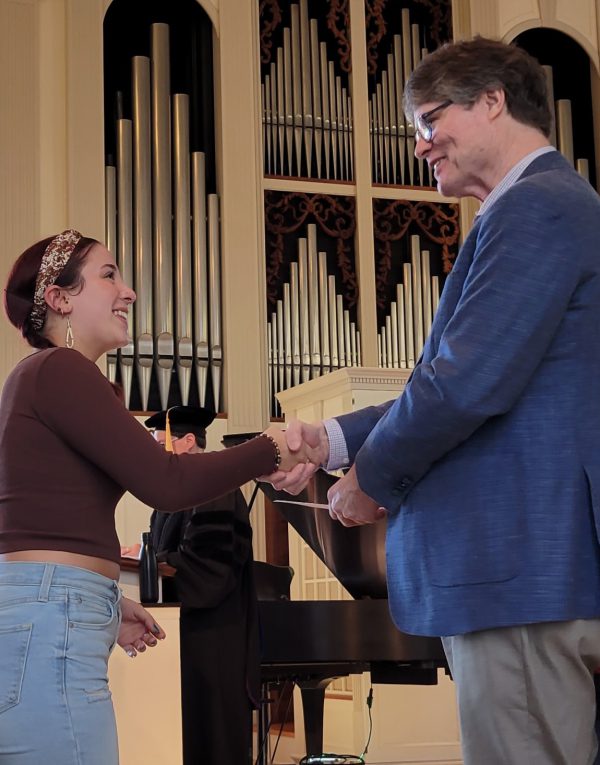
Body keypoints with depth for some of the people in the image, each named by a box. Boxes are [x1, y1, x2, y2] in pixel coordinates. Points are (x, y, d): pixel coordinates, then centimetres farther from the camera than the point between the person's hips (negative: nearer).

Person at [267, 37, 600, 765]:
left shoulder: (536, 208, -12)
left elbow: (468, 382, -20)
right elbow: (459, 379, 20)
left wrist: (373, 479, -3)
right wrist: (330, 439, 9)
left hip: (523, 569, -10)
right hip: (535, 564, 10)